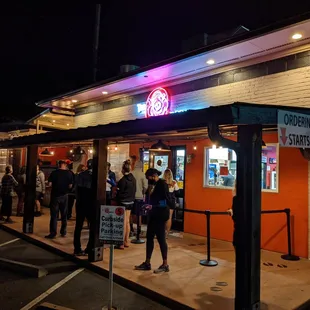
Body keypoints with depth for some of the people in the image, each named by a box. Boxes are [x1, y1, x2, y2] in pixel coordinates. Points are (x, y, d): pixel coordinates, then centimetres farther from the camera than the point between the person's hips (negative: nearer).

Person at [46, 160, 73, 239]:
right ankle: (63, 232, 22)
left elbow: (50, 184, -10)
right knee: (64, 215, 14)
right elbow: (70, 186, -5)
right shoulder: (69, 174, -5)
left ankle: (53, 233, 4)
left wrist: (55, 186, 9)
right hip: (64, 195, 2)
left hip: (55, 195, -1)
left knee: (54, 215, 4)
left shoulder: (54, 173, -8)